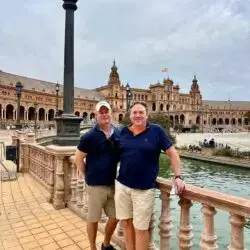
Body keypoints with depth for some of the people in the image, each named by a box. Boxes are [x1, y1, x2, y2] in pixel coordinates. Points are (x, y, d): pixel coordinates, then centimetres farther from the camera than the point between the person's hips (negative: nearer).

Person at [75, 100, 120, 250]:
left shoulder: (118, 134, 1)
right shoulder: (90, 136, -12)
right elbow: (78, 158, -6)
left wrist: (118, 173, 6)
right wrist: (87, 176, -3)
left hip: (113, 183, 5)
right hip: (96, 184, -5)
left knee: (115, 217, 17)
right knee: (93, 219, 11)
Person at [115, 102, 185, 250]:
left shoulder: (156, 131, -6)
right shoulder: (124, 132, 4)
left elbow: (172, 153, -4)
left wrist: (178, 177, -9)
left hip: (144, 189, -3)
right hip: (122, 185, 4)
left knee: (140, 228, 8)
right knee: (126, 222, 17)